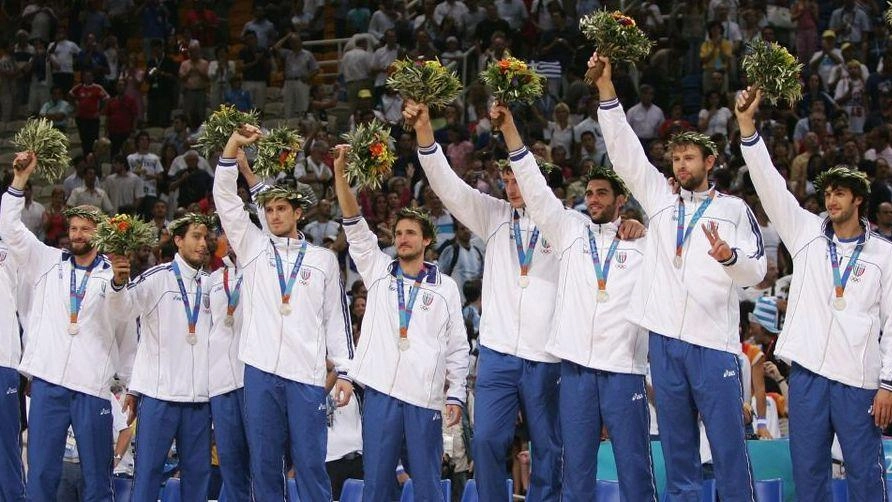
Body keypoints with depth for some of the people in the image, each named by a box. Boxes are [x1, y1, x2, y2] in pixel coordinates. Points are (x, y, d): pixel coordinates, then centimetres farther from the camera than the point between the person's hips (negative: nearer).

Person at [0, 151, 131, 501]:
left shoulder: (113, 273, 6)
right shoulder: (48, 262, 14)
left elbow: (122, 314, -13)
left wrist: (118, 282, -35)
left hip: (93, 386, -2)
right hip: (48, 380, 2)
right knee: (41, 471, -1)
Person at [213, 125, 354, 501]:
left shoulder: (323, 259, 13)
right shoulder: (254, 247, 13)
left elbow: (336, 318, 12)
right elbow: (225, 198, 5)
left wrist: (344, 371, 4)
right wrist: (234, 145, -7)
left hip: (307, 374, -1)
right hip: (261, 370, 1)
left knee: (310, 462, -4)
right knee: (264, 464, 2)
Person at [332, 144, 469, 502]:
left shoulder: (445, 287, 10)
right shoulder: (379, 272, 13)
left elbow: (457, 346, 9)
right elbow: (355, 227, 3)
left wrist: (456, 394, 0)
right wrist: (340, 173, -8)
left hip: (425, 396, -1)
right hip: (381, 391, 1)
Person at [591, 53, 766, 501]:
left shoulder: (733, 209, 8)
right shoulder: (661, 199, 17)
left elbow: (756, 270, 1)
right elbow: (625, 153, 9)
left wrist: (730, 256, -22)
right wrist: (607, 91, 0)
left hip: (714, 341, -3)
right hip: (664, 337, 3)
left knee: (728, 443, -5)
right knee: (677, 446, 6)